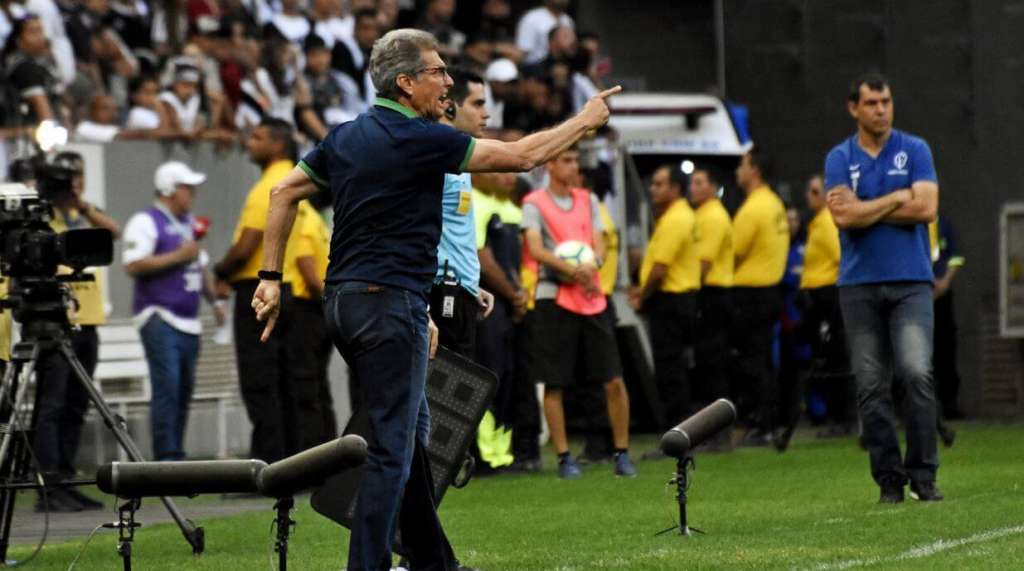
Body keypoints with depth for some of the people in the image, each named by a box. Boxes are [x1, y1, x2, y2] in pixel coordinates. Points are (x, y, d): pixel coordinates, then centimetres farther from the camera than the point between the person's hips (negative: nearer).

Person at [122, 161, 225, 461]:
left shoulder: (189, 223, 20)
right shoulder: (145, 222, -6)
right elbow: (133, 265, -17)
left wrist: (214, 300, 22)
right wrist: (178, 256, -15)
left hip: (188, 321, 8)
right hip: (160, 319, -8)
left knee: (184, 391, 7)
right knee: (167, 388, -14)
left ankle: (176, 457, 11)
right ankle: (166, 456, -16)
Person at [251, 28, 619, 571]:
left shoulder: (346, 135, 10)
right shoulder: (418, 139, -13)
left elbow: (284, 193, 13)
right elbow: (521, 156, -10)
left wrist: (271, 276, 14)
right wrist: (585, 120, 4)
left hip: (343, 301, 9)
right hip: (389, 303, -9)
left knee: (411, 431, 18)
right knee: (392, 449, -8)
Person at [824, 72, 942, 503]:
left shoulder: (915, 151, 6)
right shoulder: (839, 159, 7)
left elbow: (926, 208, -8)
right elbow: (844, 216, -8)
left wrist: (865, 209, -6)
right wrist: (897, 198, -6)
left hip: (910, 281, -1)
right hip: (859, 285, 1)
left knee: (917, 373, -15)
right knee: (871, 386, 0)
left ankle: (923, 474, -7)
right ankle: (889, 479, 5)